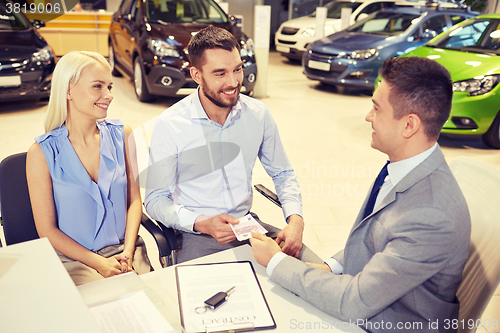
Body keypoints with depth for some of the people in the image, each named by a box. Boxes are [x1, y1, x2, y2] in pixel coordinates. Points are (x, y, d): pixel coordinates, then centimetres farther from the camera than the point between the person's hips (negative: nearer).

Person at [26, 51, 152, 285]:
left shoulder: (121, 135, 2)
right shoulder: (42, 152, -7)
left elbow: (134, 199, 5)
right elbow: (47, 230, -4)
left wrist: (128, 252, -9)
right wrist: (99, 263, -13)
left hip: (124, 250, 3)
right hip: (74, 259, -2)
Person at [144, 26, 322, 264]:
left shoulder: (258, 114, -1)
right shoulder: (169, 126, -12)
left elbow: (283, 174, 11)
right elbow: (156, 200, -6)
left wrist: (295, 219, -8)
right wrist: (202, 224, -23)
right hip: (197, 236, -3)